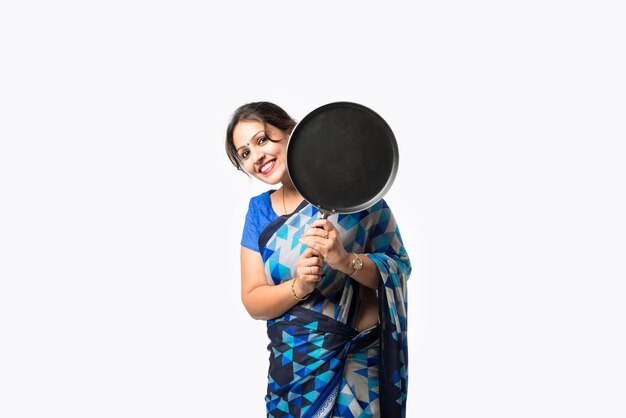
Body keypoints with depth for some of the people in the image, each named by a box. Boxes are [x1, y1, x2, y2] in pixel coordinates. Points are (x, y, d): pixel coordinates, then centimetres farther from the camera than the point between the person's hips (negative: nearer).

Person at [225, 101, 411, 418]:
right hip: (291, 365, 3)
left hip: (359, 363, -3)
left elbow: (399, 266, -10)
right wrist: (298, 287, -19)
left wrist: (346, 260, -28)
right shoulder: (259, 209, 5)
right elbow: (253, 303, 0)